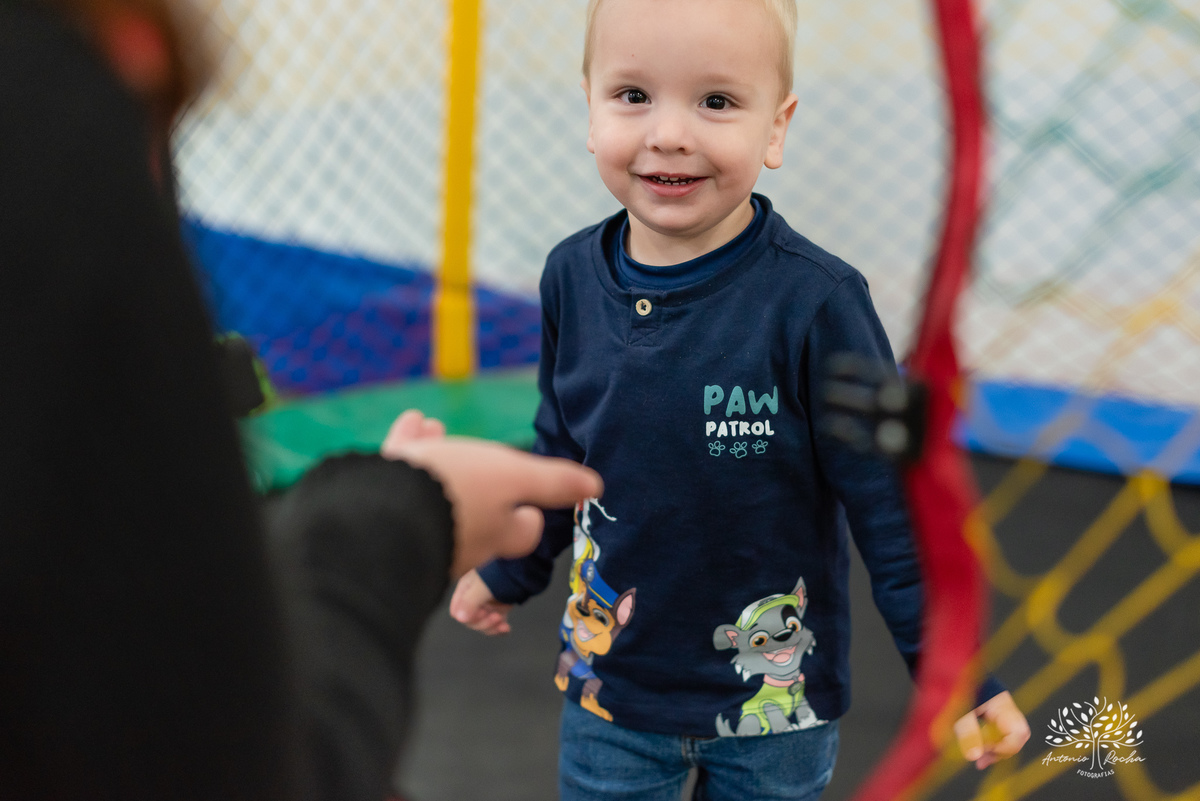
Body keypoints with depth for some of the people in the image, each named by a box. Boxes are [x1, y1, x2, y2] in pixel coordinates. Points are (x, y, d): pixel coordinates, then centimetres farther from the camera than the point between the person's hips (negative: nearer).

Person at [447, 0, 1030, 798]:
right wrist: (509, 571, 20)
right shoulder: (572, 277, -7)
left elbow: (894, 501, -14)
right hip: (609, 677, 3)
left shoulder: (813, 303, -21)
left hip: (773, 702, -3)